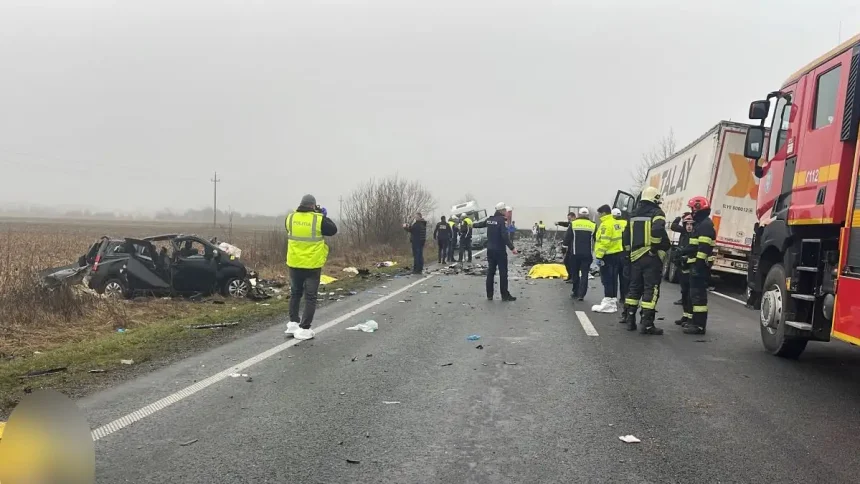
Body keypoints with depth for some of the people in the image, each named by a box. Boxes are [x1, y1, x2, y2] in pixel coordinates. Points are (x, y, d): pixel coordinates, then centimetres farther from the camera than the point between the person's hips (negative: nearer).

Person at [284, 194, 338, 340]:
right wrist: (324, 216, 13)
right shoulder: (319, 220, -13)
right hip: (312, 265, -4)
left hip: (294, 263, 4)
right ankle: (304, 329, 0)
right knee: (310, 297, 3)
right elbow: (333, 230, 2)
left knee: (295, 293, 21)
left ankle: (293, 323, 21)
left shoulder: (290, 218, -2)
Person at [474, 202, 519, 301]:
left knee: (490, 272, 11)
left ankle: (489, 295, 13)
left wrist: (472, 224, 48)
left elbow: (480, 224, 27)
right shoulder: (501, 220, -15)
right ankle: (505, 295, 0)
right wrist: (512, 248, -26)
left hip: (490, 250, 7)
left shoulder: (489, 219, 7)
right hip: (500, 250, -7)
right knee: (503, 273, -1)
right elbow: (504, 236, -24)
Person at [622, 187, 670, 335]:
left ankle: (630, 321, 16)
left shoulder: (634, 214, 14)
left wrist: (629, 252, 23)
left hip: (635, 257, 6)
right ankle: (647, 324, -9)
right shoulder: (656, 213, -7)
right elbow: (657, 230, -26)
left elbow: (626, 235, 16)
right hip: (651, 258, -6)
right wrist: (655, 247, -15)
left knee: (634, 288, 14)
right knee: (651, 289, -5)